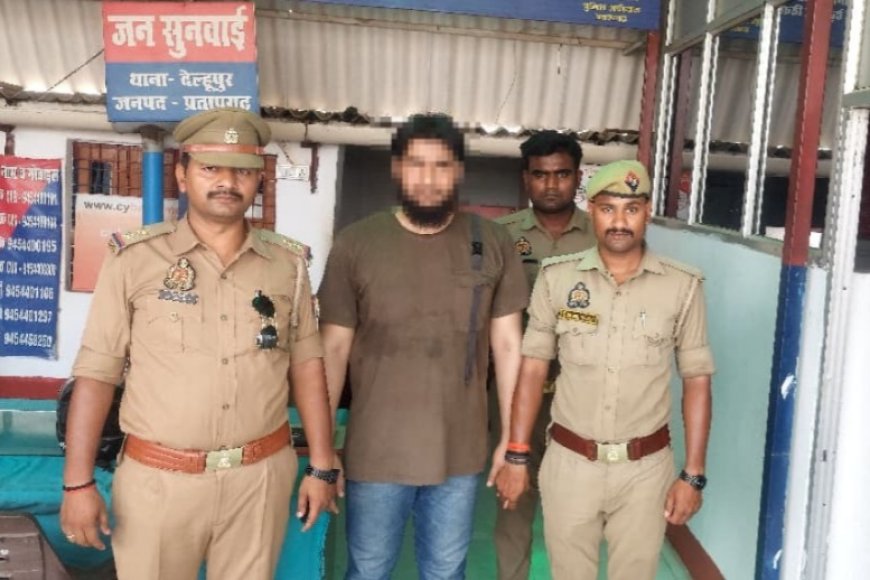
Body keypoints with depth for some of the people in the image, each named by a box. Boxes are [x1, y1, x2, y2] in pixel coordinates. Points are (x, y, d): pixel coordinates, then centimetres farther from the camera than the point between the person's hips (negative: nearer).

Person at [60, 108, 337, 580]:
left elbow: (307, 365, 5)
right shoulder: (135, 259, -7)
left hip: (263, 476, 2)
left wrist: (321, 466, 5)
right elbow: (96, 372, -4)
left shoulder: (288, 263, 1)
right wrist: (78, 482, -7)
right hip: (158, 479, -2)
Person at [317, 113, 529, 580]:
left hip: (460, 452, 1)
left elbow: (507, 345, 2)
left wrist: (513, 439, 3)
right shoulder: (355, 244, -7)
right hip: (376, 451, -1)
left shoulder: (493, 244, -2)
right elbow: (333, 348, -3)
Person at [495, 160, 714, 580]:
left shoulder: (682, 286, -6)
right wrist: (516, 456, -3)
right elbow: (532, 369, -1)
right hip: (569, 462, 1)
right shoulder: (556, 278, -4)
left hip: (646, 467, 0)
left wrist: (693, 474, -3)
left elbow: (697, 380, -1)